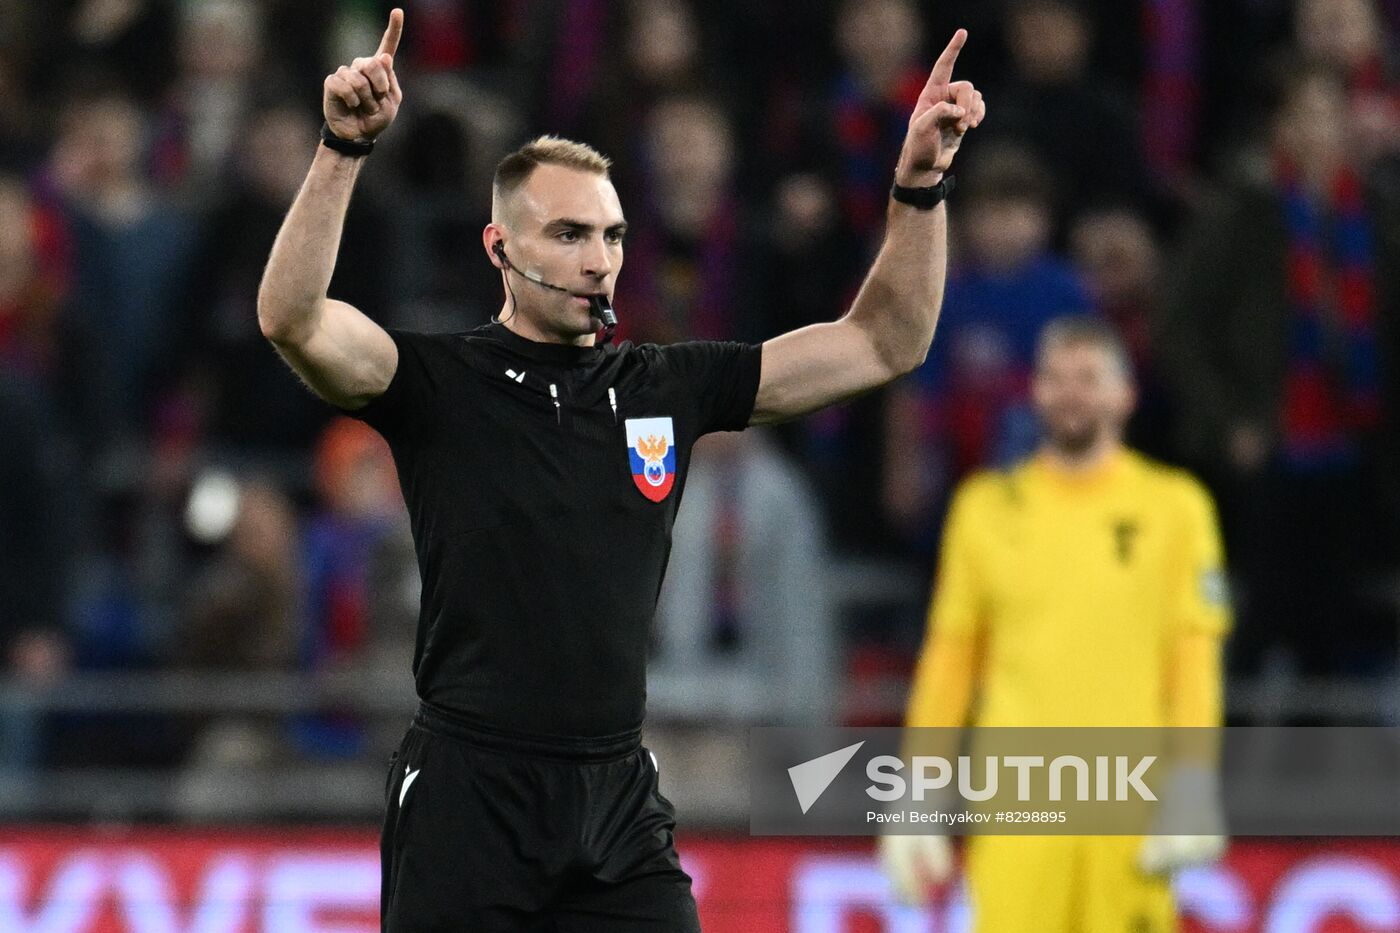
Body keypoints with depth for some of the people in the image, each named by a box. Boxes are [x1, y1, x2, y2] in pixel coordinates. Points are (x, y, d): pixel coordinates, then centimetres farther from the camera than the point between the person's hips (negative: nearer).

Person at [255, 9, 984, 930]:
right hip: (469, 796, -4)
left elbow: (884, 343, 11)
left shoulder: (668, 388, 9)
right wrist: (344, 149, -30)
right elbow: (294, 321, -20)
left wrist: (920, 184, -1)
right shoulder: (441, 382, -3)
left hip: (621, 805, 4)